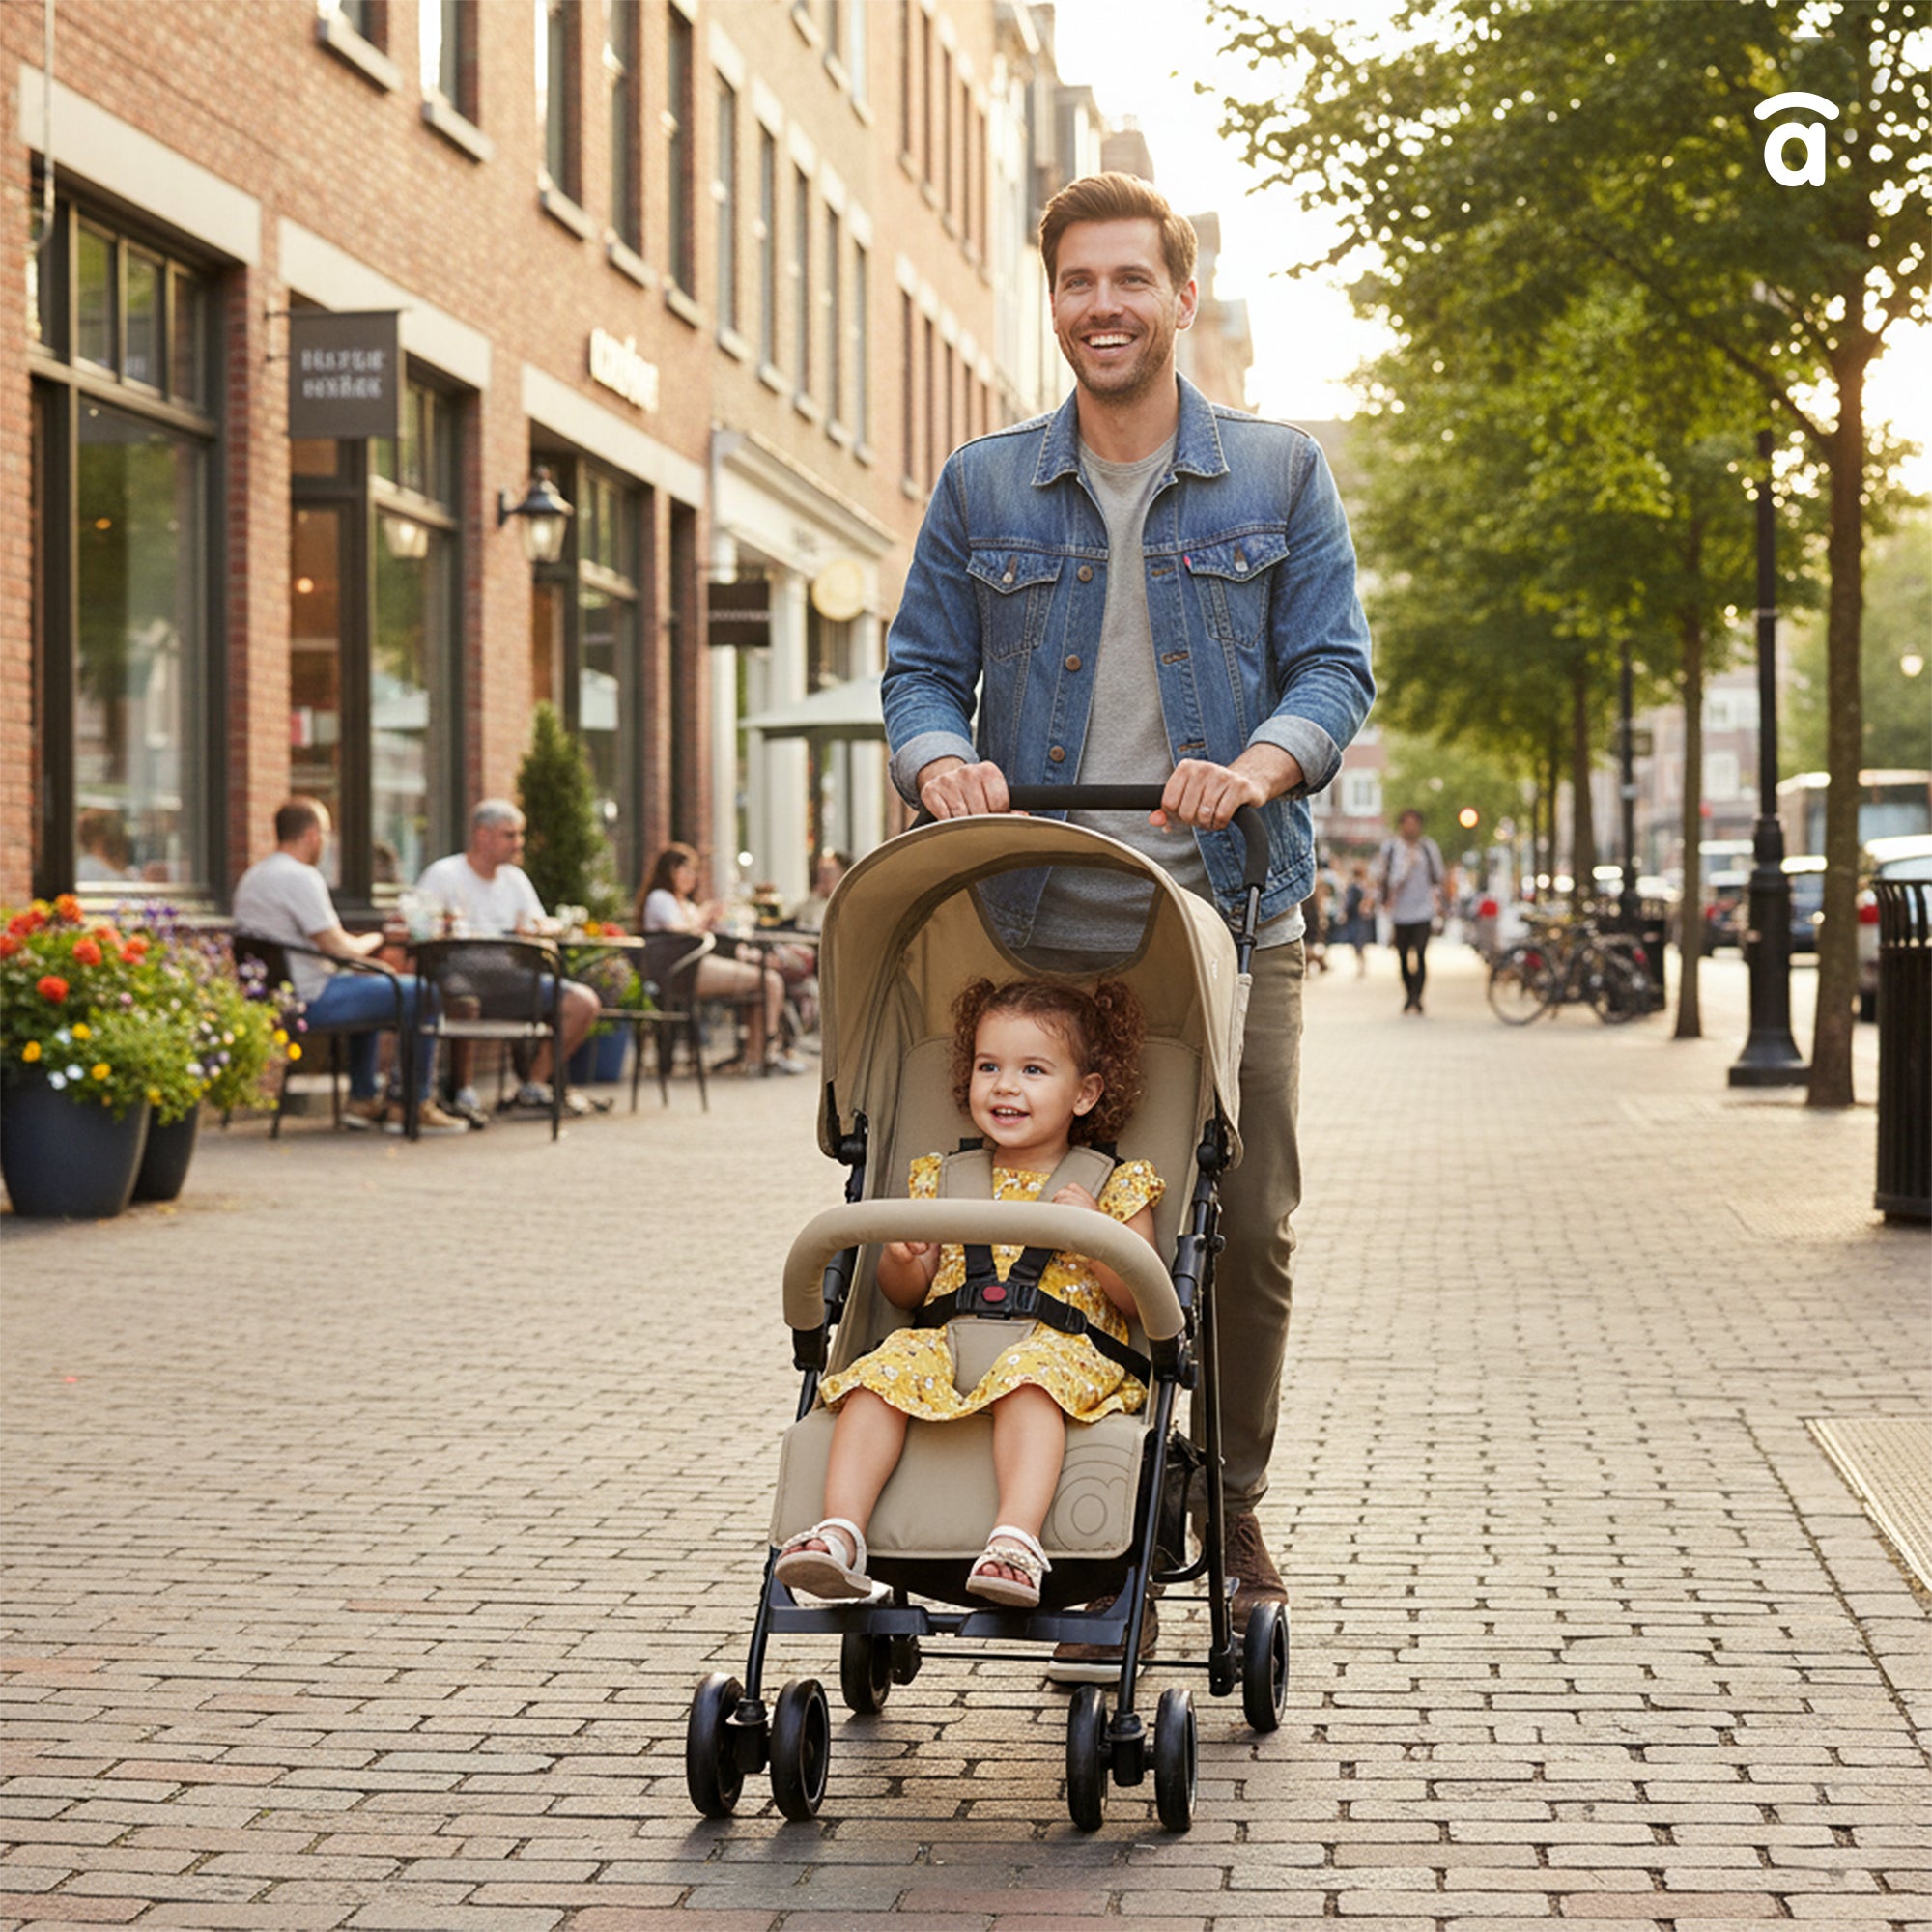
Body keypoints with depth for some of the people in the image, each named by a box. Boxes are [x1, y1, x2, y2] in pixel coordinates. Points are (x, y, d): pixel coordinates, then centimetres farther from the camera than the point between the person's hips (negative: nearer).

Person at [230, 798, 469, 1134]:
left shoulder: (251, 877, 14)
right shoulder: (301, 877, -18)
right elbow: (338, 948, -20)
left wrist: (358, 944, 17)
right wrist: (371, 941, 3)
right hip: (310, 1000, -10)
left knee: (366, 987, 36)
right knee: (422, 994, -5)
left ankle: (363, 1099, 34)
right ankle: (410, 1105, 2)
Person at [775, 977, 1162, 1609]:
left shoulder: (1114, 1186, 10)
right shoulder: (944, 1179, 19)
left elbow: (1141, 1301, 2)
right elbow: (904, 1296, 22)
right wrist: (901, 1260, -2)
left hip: (1065, 1346, -4)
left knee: (1029, 1376, -38)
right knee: (886, 1370, -27)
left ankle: (1017, 1538, -54)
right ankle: (840, 1530, -37)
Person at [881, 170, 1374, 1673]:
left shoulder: (1281, 476, 8)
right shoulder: (982, 490, 11)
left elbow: (1335, 664, 2)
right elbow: (923, 667, 9)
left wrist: (1263, 762, -19)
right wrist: (940, 758, -14)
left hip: (1232, 920, 0)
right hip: (1040, 925, 1)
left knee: (1248, 1232, 1)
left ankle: (1231, 1504, 22)